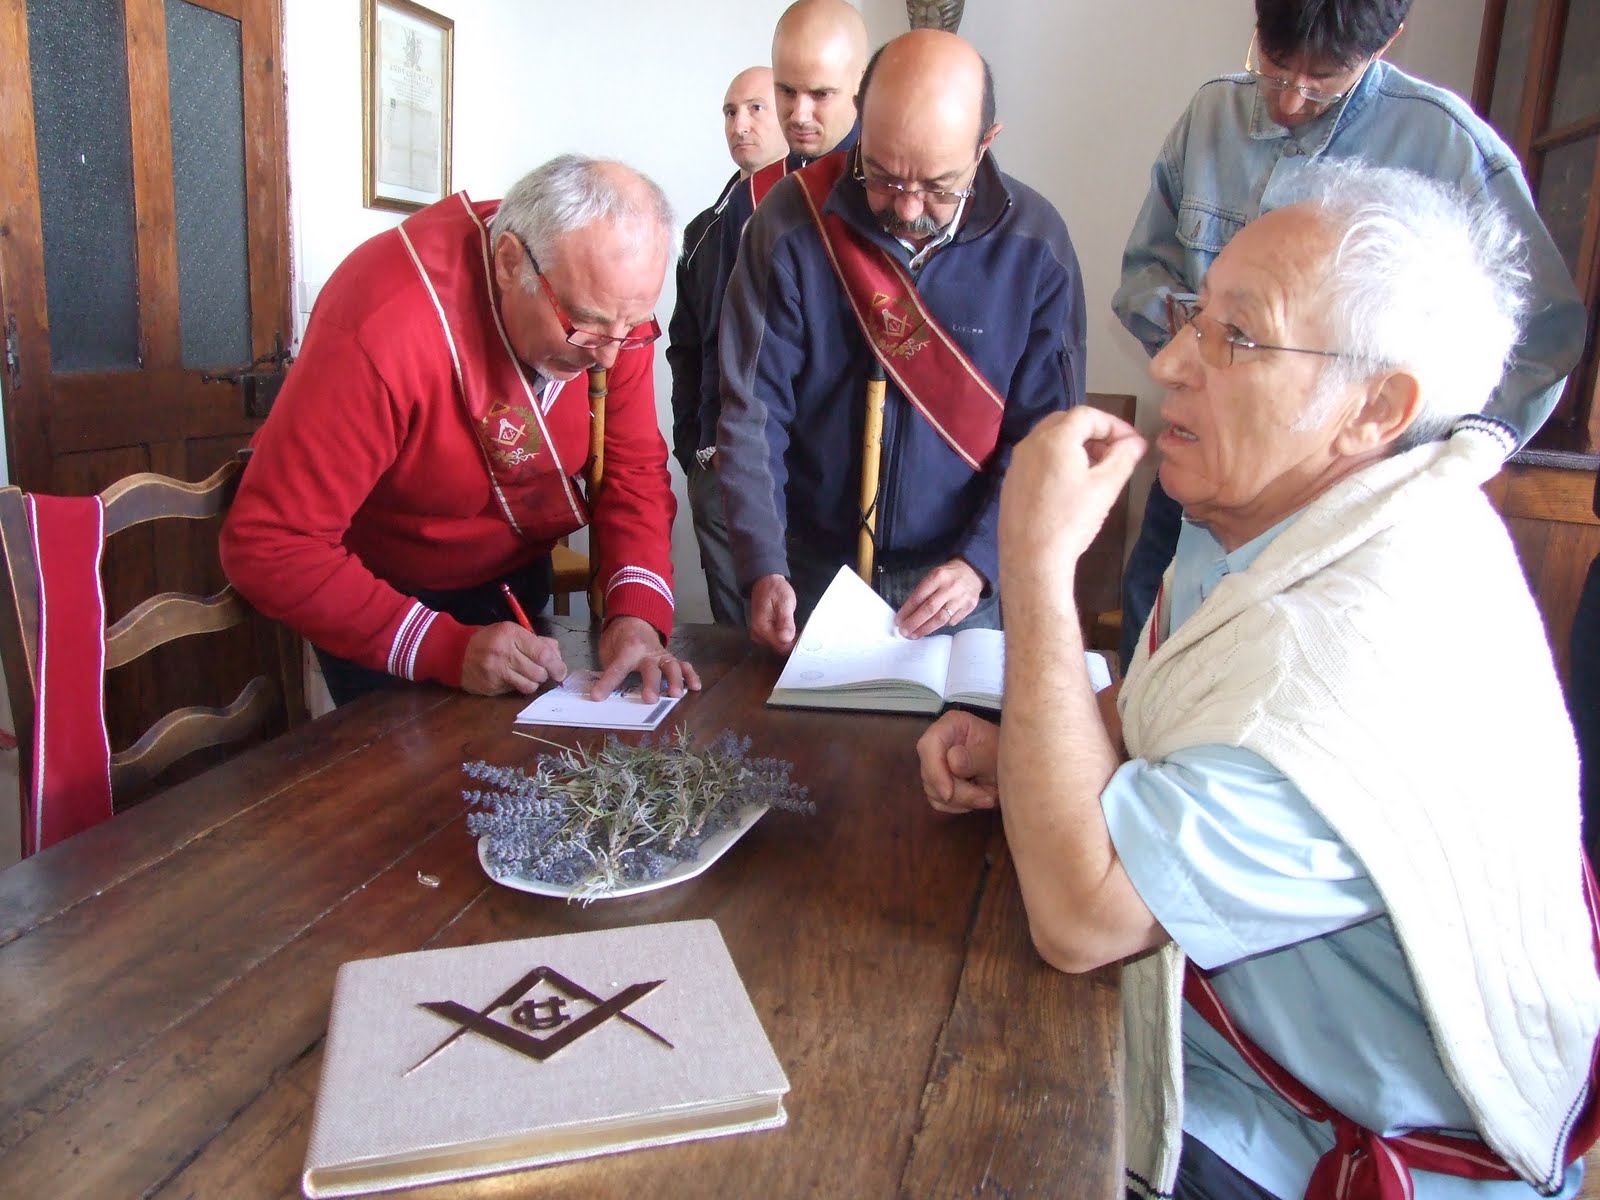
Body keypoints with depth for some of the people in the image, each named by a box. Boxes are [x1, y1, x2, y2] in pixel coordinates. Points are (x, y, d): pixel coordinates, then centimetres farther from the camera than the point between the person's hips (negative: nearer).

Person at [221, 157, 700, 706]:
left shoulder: (614, 297, -19)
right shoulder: (385, 329, -37)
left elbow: (634, 469, -12)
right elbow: (268, 548, -34)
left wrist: (637, 611, -29)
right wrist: (447, 649, -40)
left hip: (517, 579, 5)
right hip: (378, 594, -5)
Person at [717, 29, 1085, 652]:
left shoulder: (1034, 244, -10)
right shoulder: (792, 221, -13)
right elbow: (751, 415, -13)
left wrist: (981, 561, -18)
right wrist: (763, 569, -21)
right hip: (812, 573, 0)